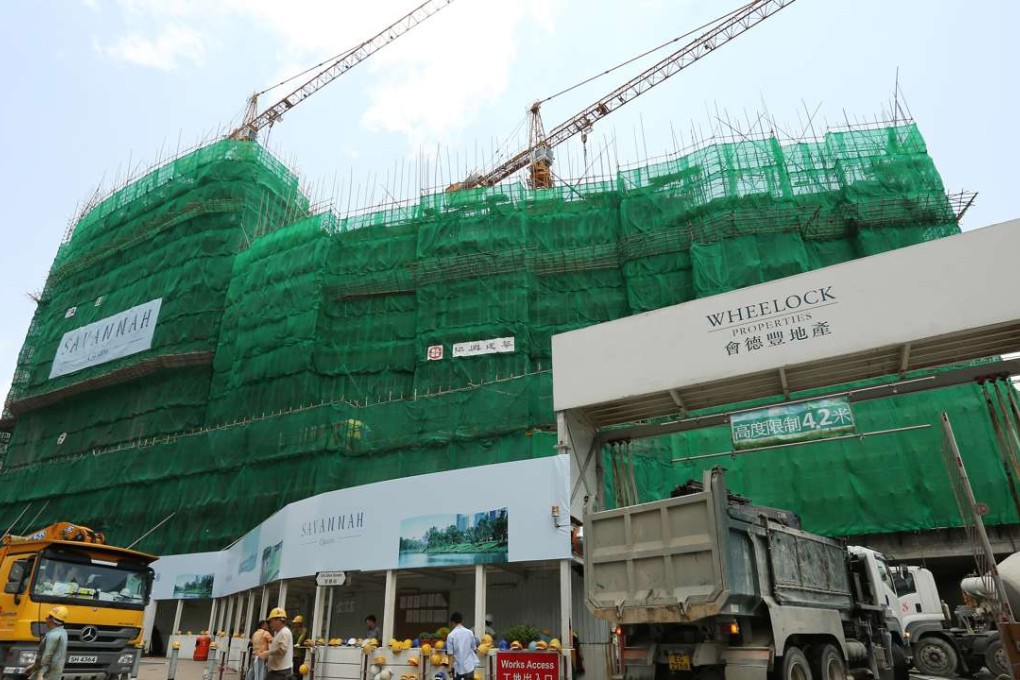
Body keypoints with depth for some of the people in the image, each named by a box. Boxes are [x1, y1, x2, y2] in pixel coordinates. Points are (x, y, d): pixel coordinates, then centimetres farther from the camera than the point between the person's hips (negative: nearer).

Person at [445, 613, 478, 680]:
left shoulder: (451, 635, -9)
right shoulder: (470, 633, -2)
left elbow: (450, 654, -9)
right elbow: (473, 649, 5)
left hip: (458, 666, -1)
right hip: (469, 665, 2)